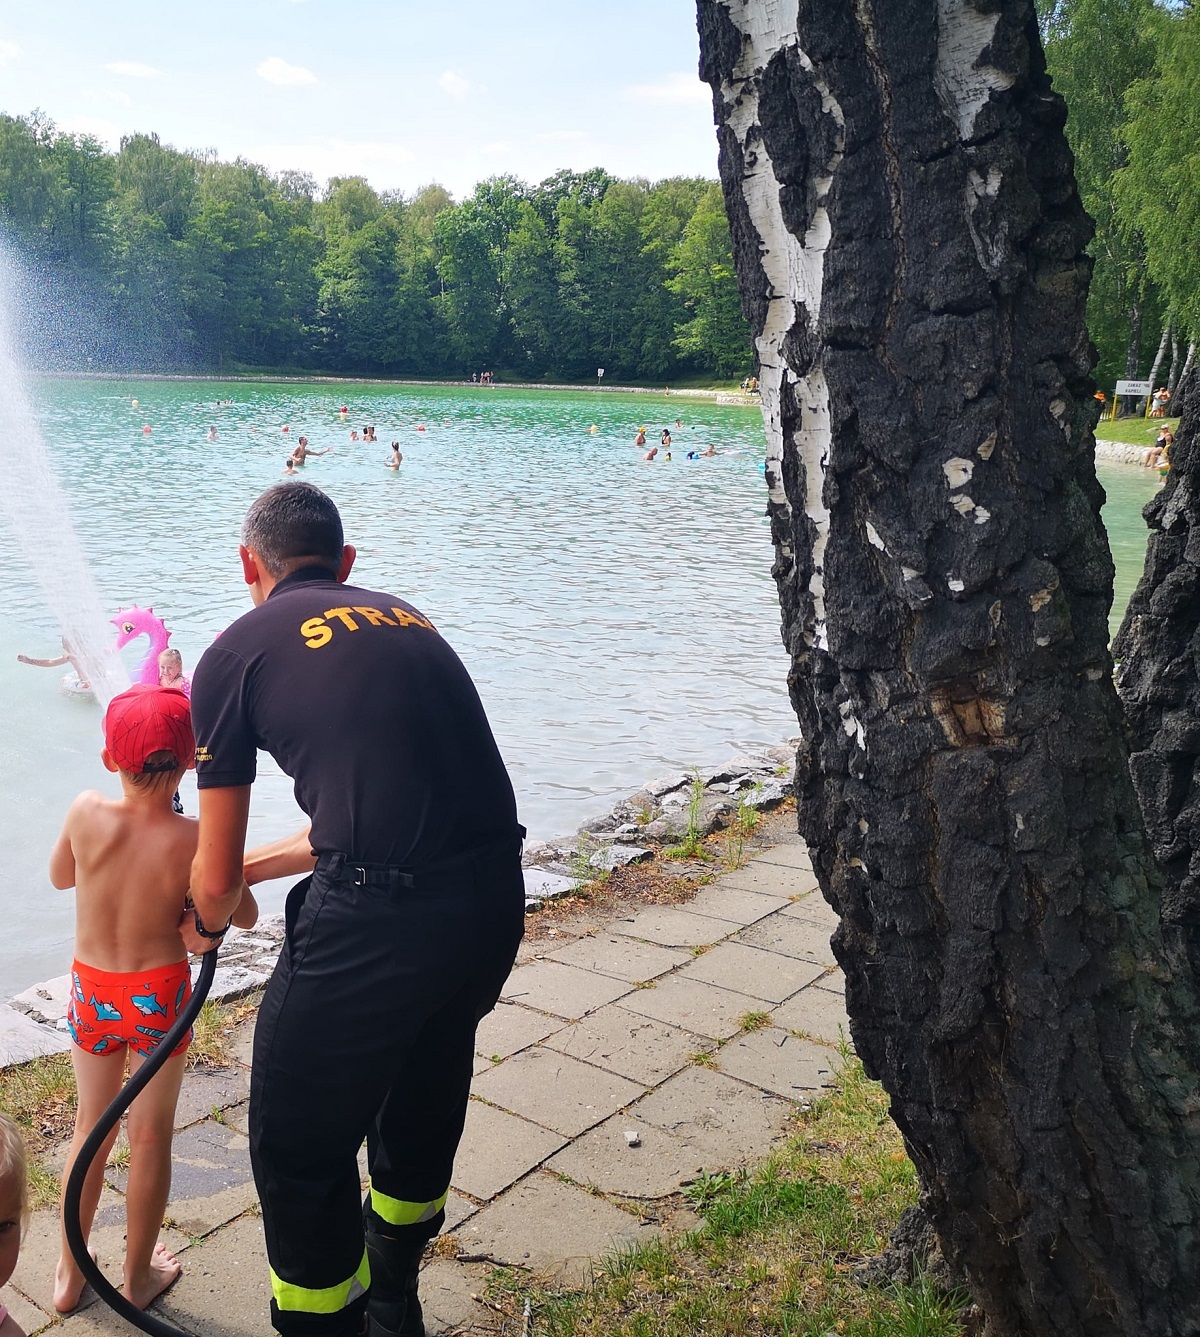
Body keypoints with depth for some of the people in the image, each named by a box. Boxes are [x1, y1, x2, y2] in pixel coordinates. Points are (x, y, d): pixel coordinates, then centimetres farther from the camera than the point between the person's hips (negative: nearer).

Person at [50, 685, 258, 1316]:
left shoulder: (86, 814, -16)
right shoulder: (195, 839, -21)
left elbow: (59, 876, 6)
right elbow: (245, 915, -5)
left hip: (91, 992, 2)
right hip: (159, 996, -2)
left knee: (90, 1126, 21)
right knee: (151, 1137, 15)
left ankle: (68, 1274, 36)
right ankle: (139, 1277, 32)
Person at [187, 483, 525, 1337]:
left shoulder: (238, 651, 2)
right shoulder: (407, 620, 18)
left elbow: (216, 879, 8)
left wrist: (210, 921, 32)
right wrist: (257, 868, 39)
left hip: (375, 922, -7)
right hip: (496, 900, 7)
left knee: (302, 1151, 16)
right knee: (422, 1103, 30)